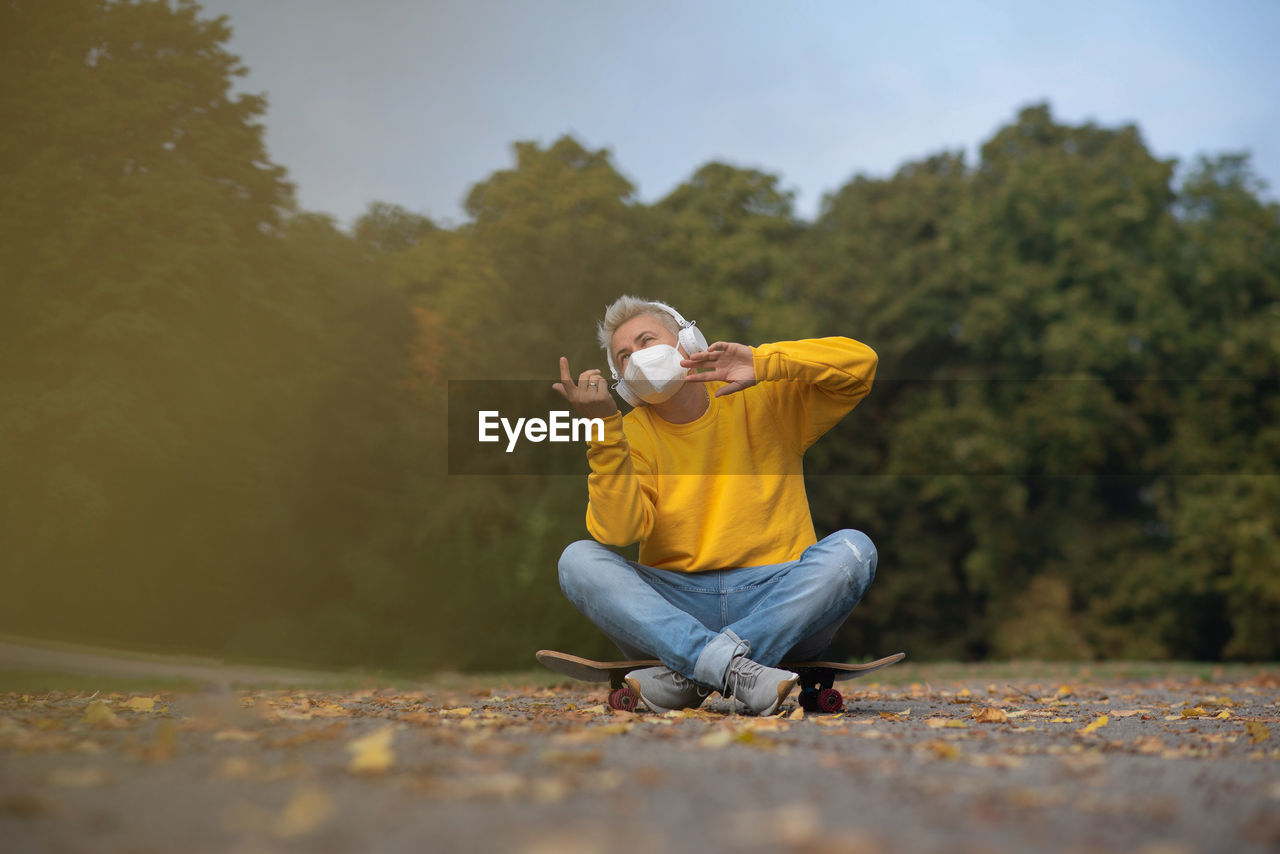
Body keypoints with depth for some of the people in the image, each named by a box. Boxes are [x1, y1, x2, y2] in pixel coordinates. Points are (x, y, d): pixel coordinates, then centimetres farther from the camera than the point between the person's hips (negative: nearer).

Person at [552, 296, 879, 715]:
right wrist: (604, 428, -18)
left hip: (775, 601, 0)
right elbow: (617, 532, -10)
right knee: (578, 560, -23)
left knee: (852, 548, -28)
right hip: (673, 608, 1)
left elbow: (860, 364, -3)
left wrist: (763, 363, -12)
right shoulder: (630, 434, 7)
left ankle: (689, 676, -36)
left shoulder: (765, 401, 9)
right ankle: (732, 667, -40)